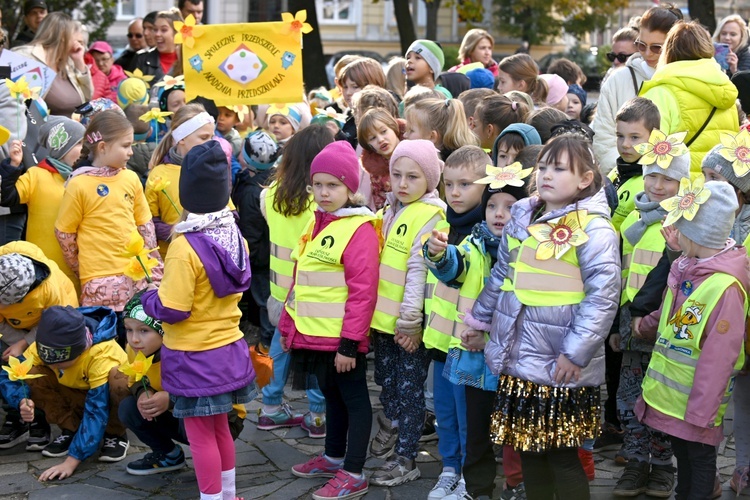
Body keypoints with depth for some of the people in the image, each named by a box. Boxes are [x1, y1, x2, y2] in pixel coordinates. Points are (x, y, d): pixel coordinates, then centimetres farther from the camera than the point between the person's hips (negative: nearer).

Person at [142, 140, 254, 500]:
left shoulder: (185, 247, -23)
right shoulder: (235, 236, -1)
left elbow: (172, 311, -22)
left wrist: (149, 296, -2)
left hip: (193, 357, -7)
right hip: (229, 349, 7)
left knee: (201, 434, 4)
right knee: (220, 428, 21)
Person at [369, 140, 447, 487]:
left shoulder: (430, 216, -14)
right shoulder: (391, 210, 10)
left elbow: (419, 271, -18)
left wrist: (410, 322, -19)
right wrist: (377, 312, 12)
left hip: (411, 323, -7)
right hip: (384, 316, 7)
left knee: (409, 388, 3)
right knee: (386, 381, 18)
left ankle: (405, 460, 11)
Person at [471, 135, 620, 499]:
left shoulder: (593, 229, -13)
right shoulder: (521, 218, 9)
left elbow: (603, 297, -17)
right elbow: (501, 275, 21)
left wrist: (576, 353, -19)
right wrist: (480, 318, 23)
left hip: (560, 368, -7)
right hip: (518, 359, 7)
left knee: (561, 455, 1)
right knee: (528, 449, 15)